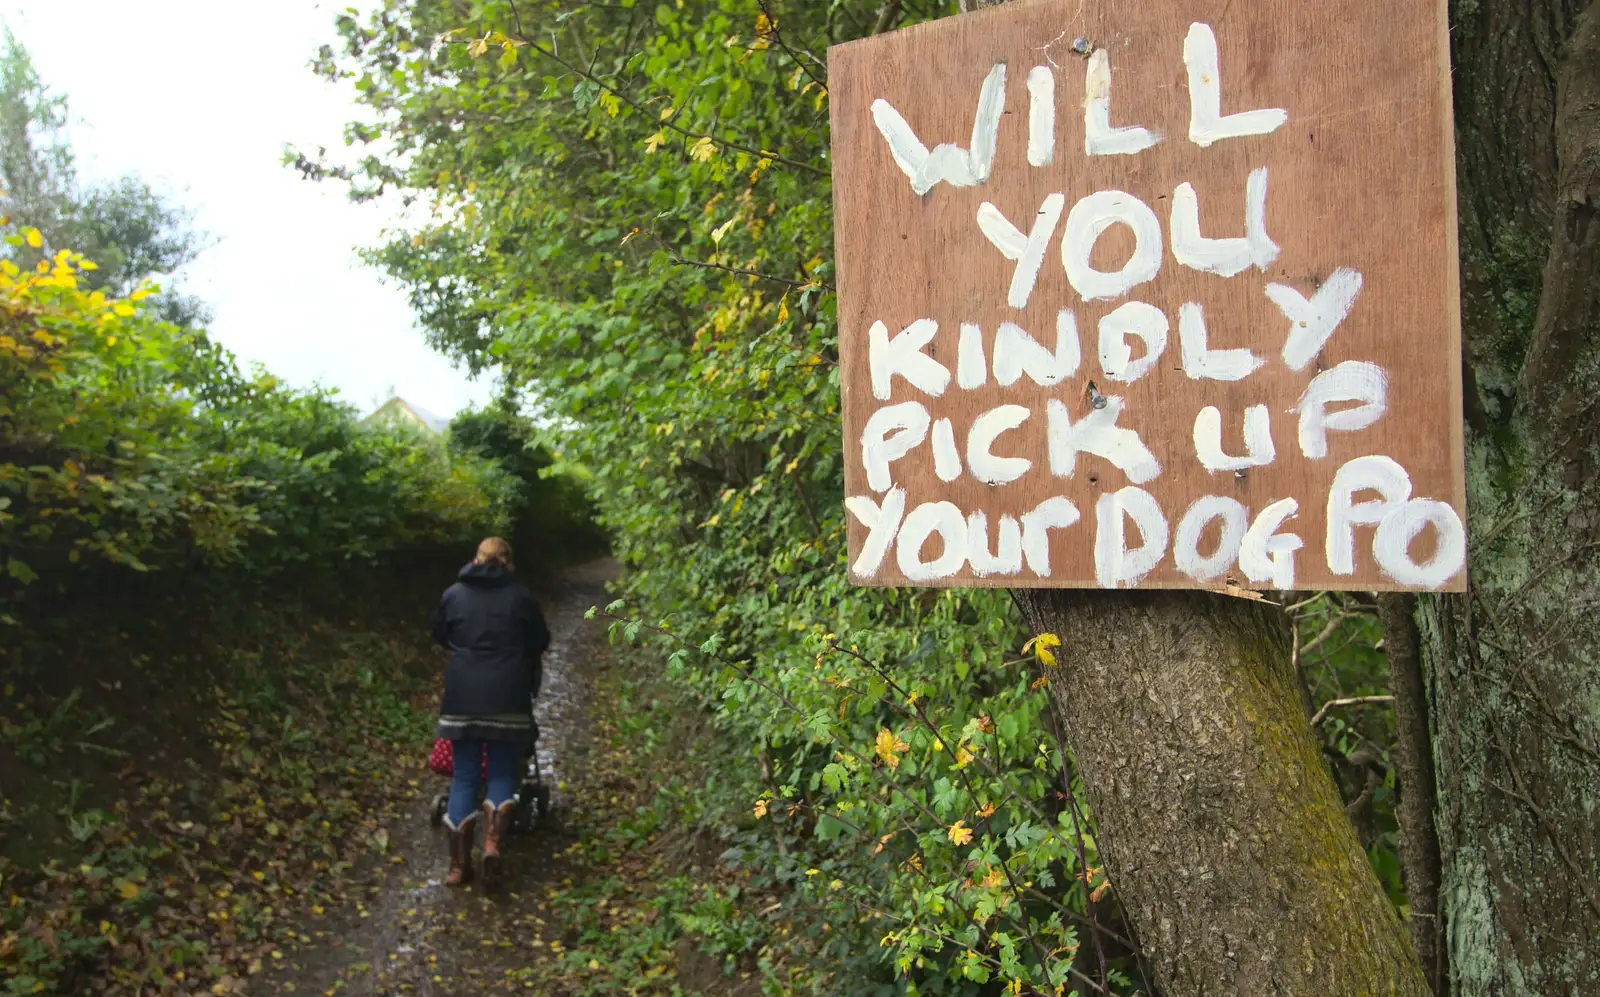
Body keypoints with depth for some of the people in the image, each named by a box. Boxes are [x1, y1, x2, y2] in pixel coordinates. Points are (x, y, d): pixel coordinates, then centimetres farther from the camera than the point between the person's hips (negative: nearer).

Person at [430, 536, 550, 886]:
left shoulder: (453, 594, 8)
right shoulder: (519, 595, 1)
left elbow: (439, 634, 22)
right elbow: (540, 640, 10)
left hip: (463, 696, 2)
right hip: (508, 697, -2)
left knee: (464, 776, 7)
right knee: (503, 773, 9)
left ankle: (459, 864, 6)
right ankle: (493, 842, -11)